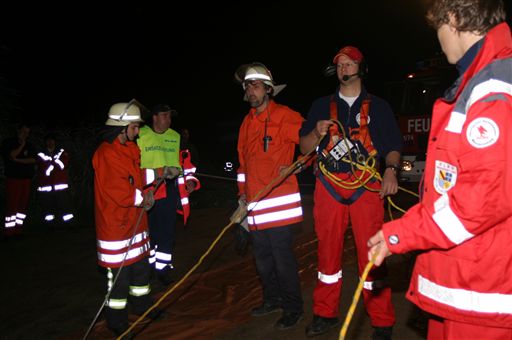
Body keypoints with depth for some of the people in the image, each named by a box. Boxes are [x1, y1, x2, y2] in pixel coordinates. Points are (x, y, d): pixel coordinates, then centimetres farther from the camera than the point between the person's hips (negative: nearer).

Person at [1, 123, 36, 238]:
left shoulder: (29, 145, 14)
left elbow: (33, 160, 1)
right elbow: (12, 155, -13)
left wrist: (18, 160, -10)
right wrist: (22, 144, -7)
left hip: (27, 179, 4)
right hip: (13, 178, -4)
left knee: (23, 205, 0)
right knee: (12, 205, -9)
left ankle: (18, 229, 5)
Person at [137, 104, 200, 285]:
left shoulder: (176, 137, 12)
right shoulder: (139, 136, -2)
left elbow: (186, 161, 17)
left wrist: (190, 179, 4)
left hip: (170, 191, 4)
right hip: (147, 191, -3)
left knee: (168, 231, 7)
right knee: (148, 231, 4)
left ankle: (163, 268, 21)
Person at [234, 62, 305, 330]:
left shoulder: (285, 116, -6)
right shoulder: (247, 122, 15)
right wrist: (242, 193, 18)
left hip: (279, 203, -7)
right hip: (254, 205, 7)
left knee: (283, 258, -1)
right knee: (262, 258, 18)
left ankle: (293, 308, 19)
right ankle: (273, 299, 38)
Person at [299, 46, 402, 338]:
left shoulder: (378, 106, 14)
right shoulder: (321, 105, 17)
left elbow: (394, 145, 10)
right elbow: (304, 148, 15)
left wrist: (391, 169, -10)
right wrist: (317, 133, -6)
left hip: (367, 188, -1)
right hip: (329, 188, 2)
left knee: (371, 253, -4)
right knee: (328, 250, 7)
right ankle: (326, 314, 22)